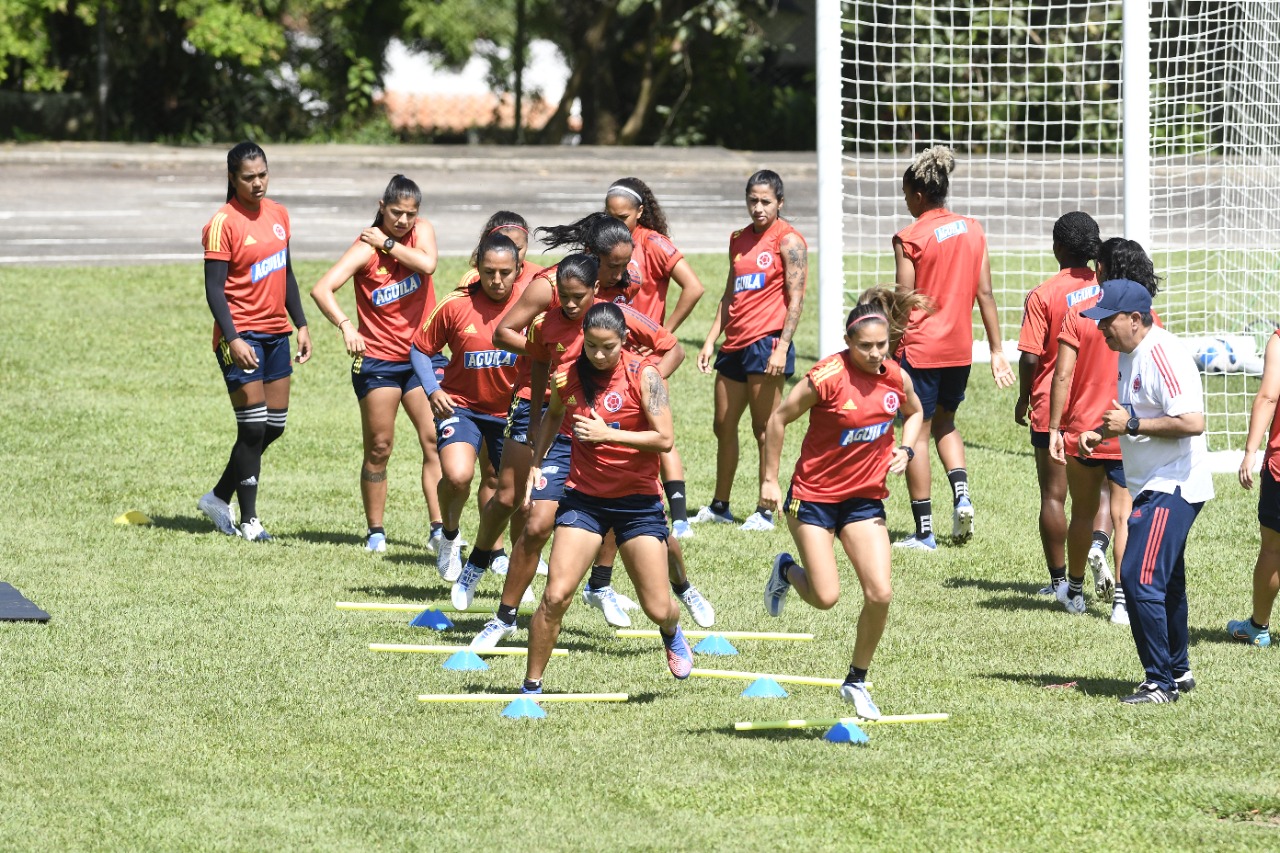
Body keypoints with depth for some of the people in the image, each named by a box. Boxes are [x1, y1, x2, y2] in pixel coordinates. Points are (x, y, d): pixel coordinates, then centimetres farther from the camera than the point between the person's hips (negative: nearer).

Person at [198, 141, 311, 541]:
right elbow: (214, 288, -15)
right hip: (241, 335, -7)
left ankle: (218, 497, 23)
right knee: (253, 428, -8)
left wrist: (301, 324, 15)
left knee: (274, 425, 8)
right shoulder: (223, 224, -13)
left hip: (276, 332, 7)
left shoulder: (278, 214, 10)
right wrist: (232, 339, -23)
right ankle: (248, 520, 1)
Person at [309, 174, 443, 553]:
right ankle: (375, 531, 14)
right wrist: (345, 326, -35)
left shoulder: (420, 230, -1)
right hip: (378, 360, -3)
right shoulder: (365, 248, -13)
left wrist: (389, 242, -19)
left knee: (435, 439, -6)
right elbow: (322, 288, -23)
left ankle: (439, 528, -6)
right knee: (379, 447, 2)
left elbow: (428, 264, -22)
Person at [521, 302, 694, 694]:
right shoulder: (568, 376, 0)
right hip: (583, 498, 2)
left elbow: (664, 438, -16)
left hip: (638, 501, -2)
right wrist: (536, 463, 12)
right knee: (556, 596, -13)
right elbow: (553, 416, 23)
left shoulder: (643, 374, -11)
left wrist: (608, 434, -24)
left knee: (658, 609, 1)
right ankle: (531, 685, 0)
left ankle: (672, 633, 40)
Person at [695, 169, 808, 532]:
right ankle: (719, 505, 23)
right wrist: (711, 339, 15)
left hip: (767, 342, -8)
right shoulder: (740, 240, 16)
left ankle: (766, 511, 1)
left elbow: (796, 298, -11)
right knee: (723, 426, 12)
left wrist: (782, 348, -18)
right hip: (735, 345, 8)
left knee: (764, 428, -4)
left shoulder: (788, 241, -6)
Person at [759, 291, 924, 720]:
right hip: (814, 495, -4)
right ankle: (786, 570, 27)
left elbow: (915, 413, 19)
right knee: (825, 597, -8)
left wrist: (905, 449, 0)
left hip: (865, 497, 4)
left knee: (880, 594, -7)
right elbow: (779, 418, -9)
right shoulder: (828, 377, -20)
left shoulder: (896, 378, -4)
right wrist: (769, 478, -7)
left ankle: (857, 681, 13)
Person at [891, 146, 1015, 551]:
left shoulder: (909, 238, -12)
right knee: (945, 423, 25)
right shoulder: (973, 231, 4)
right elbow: (985, 293, 5)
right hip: (960, 348, 6)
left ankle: (924, 532, 4)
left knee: (918, 433, 3)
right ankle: (961, 494, 2)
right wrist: (997, 350, 8)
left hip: (920, 349, -6)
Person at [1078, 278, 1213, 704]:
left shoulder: (1163, 355, -21)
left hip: (1172, 489, -11)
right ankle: (1177, 670, 34)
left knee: (1140, 579, -16)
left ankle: (1161, 683, -11)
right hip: (1152, 488, 11)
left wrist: (1132, 424, -23)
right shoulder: (1128, 355, 11)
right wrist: (1102, 432, 8)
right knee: (1164, 583, 20)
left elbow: (1193, 422, -29)